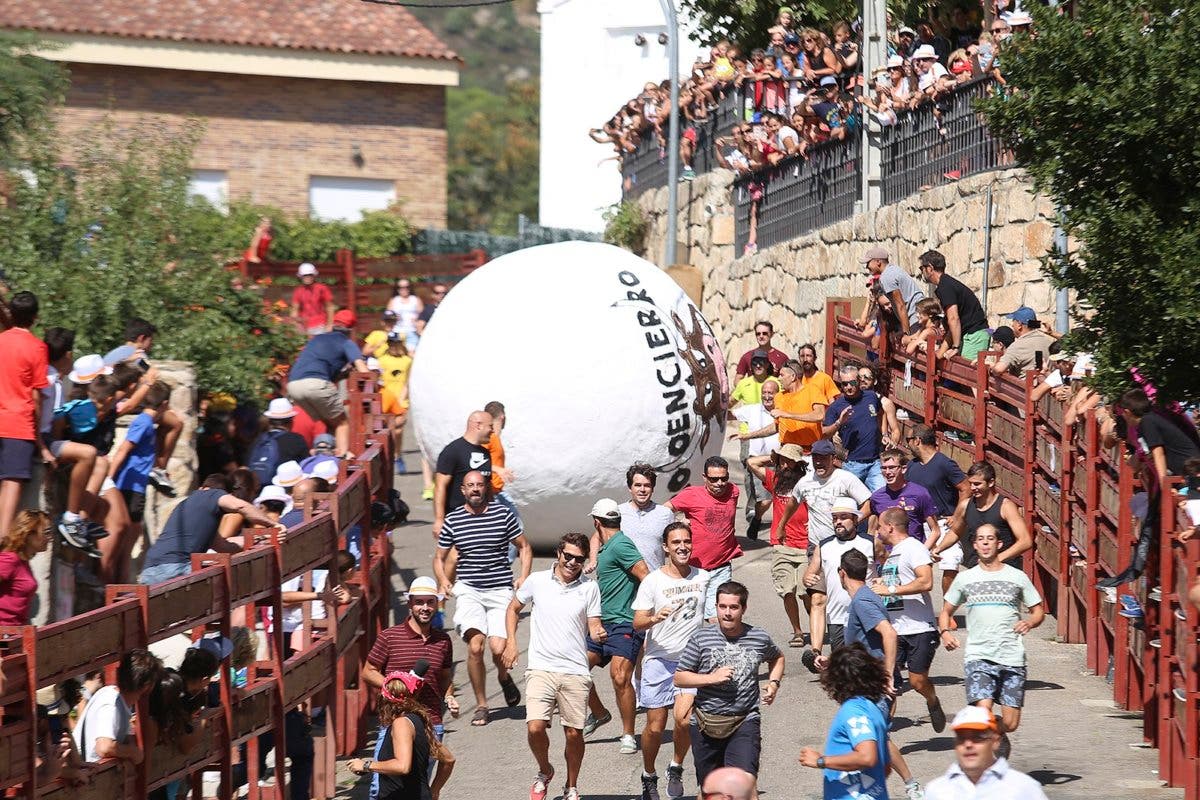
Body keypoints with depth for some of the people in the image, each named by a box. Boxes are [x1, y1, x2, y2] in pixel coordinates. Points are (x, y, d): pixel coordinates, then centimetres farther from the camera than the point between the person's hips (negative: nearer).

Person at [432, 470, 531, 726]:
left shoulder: (503, 513, 3)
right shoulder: (453, 520, 6)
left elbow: (524, 547, 13)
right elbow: (439, 558, 16)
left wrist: (524, 576, -1)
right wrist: (443, 581, -3)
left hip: (501, 590, -1)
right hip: (469, 591, 1)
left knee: (498, 648, -15)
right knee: (475, 646, -18)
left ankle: (504, 677, 23)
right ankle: (481, 706, -2)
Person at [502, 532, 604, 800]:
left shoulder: (590, 588, 3)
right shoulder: (537, 581, 3)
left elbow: (594, 627, 2)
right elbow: (513, 609, 18)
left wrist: (599, 634, -21)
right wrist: (511, 643, 7)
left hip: (575, 671, 0)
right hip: (541, 668, 0)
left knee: (574, 733, 3)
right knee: (535, 727, -14)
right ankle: (545, 772, 15)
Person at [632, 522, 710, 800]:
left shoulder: (703, 578, 4)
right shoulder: (652, 581, -5)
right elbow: (638, 623, -10)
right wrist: (656, 618, -29)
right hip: (659, 660, -1)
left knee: (683, 717, -18)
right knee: (655, 726, 2)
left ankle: (676, 769, 5)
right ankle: (649, 777, 25)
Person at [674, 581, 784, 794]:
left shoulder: (759, 638, 1)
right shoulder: (701, 638, -4)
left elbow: (777, 658, 25)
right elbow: (679, 678, -2)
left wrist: (774, 683, 7)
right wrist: (712, 678, -15)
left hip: (745, 722, -1)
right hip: (706, 723, 1)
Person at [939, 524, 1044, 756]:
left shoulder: (1017, 577, 9)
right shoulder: (965, 578, 11)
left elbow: (1038, 611, 15)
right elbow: (946, 611, 20)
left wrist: (1029, 622, -8)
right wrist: (945, 632, -2)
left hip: (1012, 658, 1)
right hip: (978, 656, -1)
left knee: (1010, 723, 0)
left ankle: (998, 737, 34)